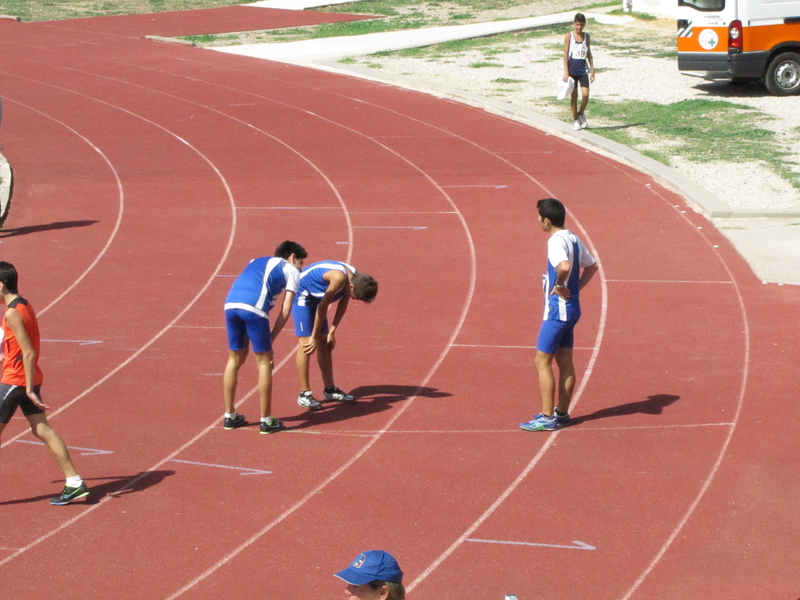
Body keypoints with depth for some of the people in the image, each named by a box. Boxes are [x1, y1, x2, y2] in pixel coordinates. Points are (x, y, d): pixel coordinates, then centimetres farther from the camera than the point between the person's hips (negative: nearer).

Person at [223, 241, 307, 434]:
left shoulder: (257, 261, 36)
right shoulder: (291, 271, 19)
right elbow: (285, 310, 9)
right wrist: (271, 339, 12)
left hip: (231, 304, 5)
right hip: (254, 309, -5)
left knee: (235, 359, 18)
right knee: (264, 362, 7)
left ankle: (230, 416, 25)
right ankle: (266, 420, 11)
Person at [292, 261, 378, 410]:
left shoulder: (355, 278, -10)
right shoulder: (339, 278, -35)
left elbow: (343, 304, 2)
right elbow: (322, 308, -28)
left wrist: (332, 332, -1)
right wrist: (314, 337, -20)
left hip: (316, 296, 9)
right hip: (301, 295, -9)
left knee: (324, 344, 10)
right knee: (306, 344, -12)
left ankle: (330, 390, 18)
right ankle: (304, 394, -10)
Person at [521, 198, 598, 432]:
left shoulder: (556, 241, -19)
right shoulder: (574, 239, 9)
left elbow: (564, 267, -38)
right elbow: (591, 266, 21)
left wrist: (559, 286, -21)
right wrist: (576, 287, 14)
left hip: (557, 310, -9)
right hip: (572, 309, 9)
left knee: (542, 362, -4)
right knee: (565, 362, 13)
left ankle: (547, 418, -4)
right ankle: (562, 413, 18)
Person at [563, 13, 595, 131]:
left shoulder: (586, 36, 8)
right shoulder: (569, 36, -3)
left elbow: (589, 53, 13)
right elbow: (566, 54, -5)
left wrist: (592, 69, 8)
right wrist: (566, 72, -11)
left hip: (583, 68, 3)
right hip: (572, 67, -3)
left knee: (585, 94, -10)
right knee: (574, 95, 2)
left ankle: (581, 114, 14)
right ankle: (575, 120, 11)